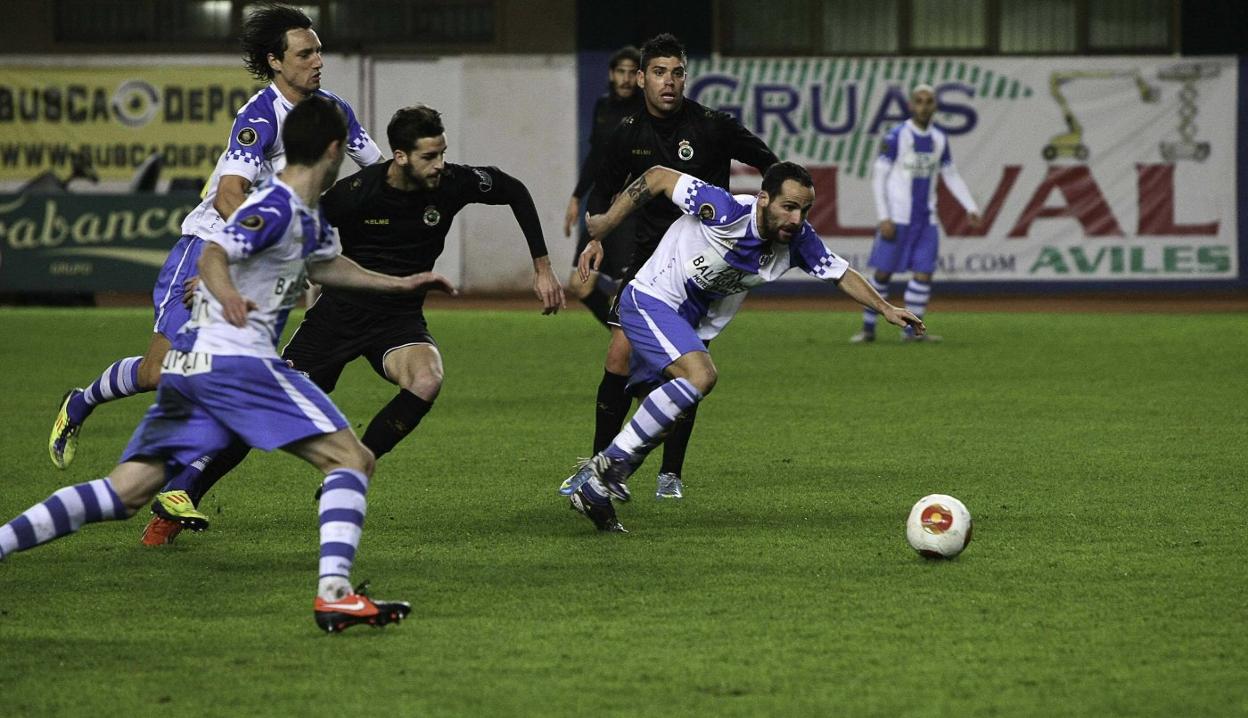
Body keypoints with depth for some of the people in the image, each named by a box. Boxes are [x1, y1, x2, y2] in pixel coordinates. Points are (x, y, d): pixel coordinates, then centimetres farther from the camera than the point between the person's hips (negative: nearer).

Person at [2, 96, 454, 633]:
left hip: (189, 365, 10)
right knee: (351, 460, -12)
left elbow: (322, 266, 42)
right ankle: (333, 594, -28)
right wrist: (227, 295, -45)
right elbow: (212, 254, -24)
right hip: (235, 360, -10)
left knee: (125, 493, 6)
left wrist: (399, 284, 45)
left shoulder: (308, 216, 21)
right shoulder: (276, 207, -9)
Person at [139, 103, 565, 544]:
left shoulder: (452, 184, -12)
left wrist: (542, 268, 5)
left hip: (400, 317, 2)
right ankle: (180, 497, 6)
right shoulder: (358, 192, -20)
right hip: (342, 309, -2)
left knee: (427, 381, -31)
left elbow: (515, 192, 6)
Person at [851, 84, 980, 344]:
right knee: (883, 272, -1)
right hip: (897, 218, -4)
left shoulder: (939, 139, 7)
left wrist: (971, 208, 6)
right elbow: (878, 176, -9)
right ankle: (868, 329, 11)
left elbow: (951, 177, 17)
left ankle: (911, 330, 5)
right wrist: (883, 218, -15)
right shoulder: (896, 136, -10)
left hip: (926, 220, 4)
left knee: (924, 272, -3)